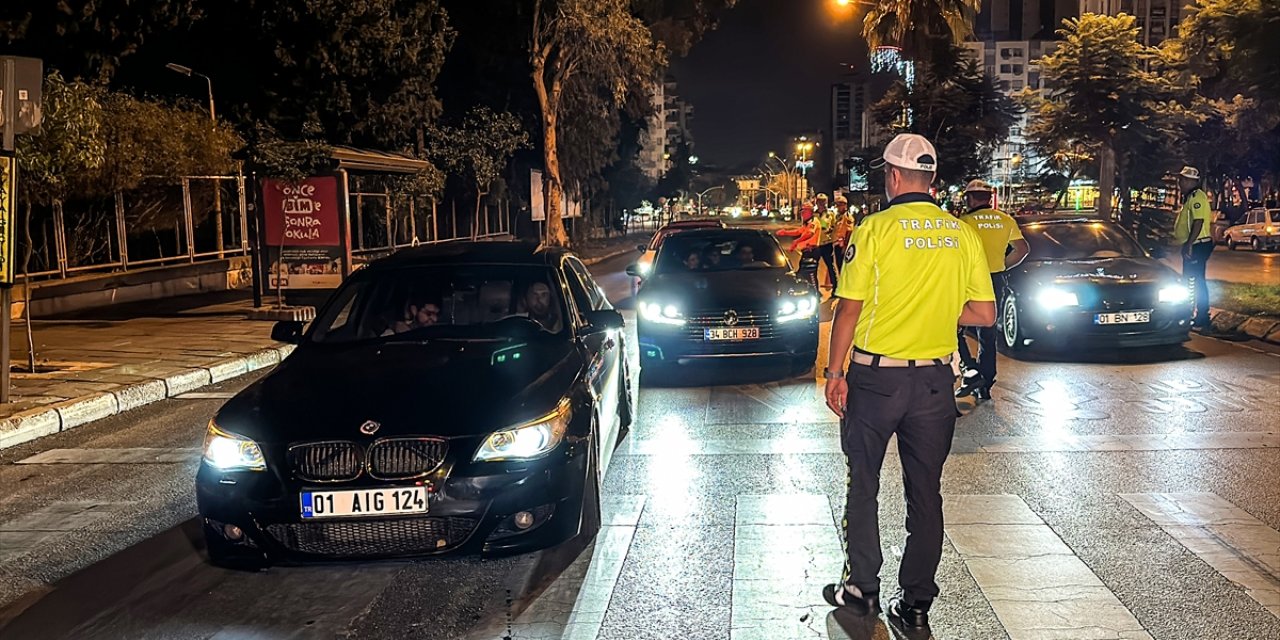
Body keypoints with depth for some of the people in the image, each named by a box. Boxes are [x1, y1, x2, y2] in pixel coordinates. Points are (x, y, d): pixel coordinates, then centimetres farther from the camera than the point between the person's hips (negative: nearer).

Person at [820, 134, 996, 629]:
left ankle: (862, 588, 20)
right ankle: (917, 602, 17)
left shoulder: (876, 229, -10)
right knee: (926, 492, 11)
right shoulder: (963, 234, 1)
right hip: (935, 380, 3)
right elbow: (985, 313, 2)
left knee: (863, 486, 12)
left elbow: (848, 309, -11)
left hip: (876, 376, -3)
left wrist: (835, 373, -2)